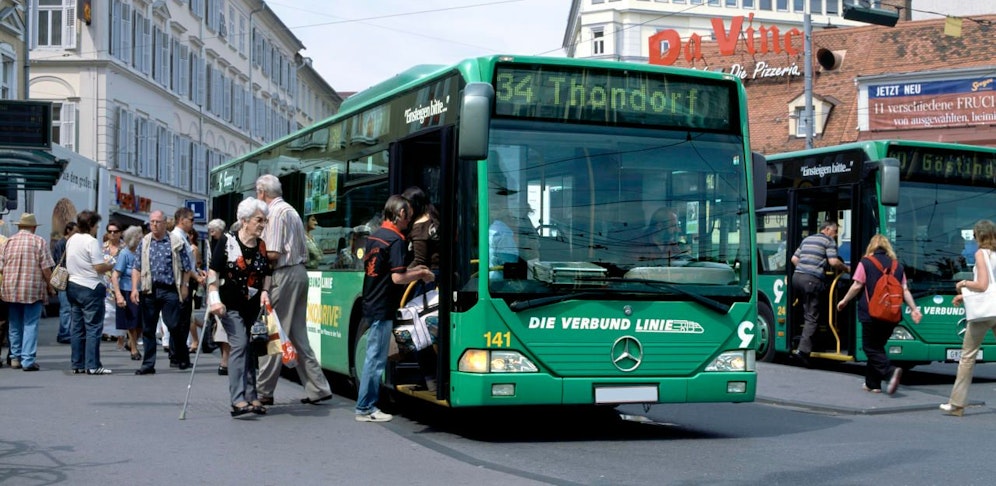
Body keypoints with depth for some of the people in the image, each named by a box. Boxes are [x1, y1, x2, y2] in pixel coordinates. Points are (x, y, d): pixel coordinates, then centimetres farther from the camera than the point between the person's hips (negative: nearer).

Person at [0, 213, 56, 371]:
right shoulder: (39, 242, -5)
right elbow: (46, 268, -8)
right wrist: (50, 287, 3)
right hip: (33, 290, -4)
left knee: (14, 325, 15)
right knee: (30, 325, -1)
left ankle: (15, 357, 22)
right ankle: (27, 360, -6)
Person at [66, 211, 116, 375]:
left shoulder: (71, 240, 11)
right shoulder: (92, 241, -14)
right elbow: (99, 268, -19)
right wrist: (110, 265, 1)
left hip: (73, 285, 8)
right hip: (90, 288, -8)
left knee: (77, 327, 10)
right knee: (93, 327, -4)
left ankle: (78, 364, 12)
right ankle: (92, 365, -6)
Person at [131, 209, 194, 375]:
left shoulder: (176, 242, 1)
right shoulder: (144, 242, 9)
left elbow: (187, 267, 4)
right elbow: (137, 268, 8)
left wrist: (184, 287, 1)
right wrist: (134, 288, -1)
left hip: (169, 290, -3)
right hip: (149, 290, 3)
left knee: (174, 325, -8)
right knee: (148, 328, 6)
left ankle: (183, 359, 11)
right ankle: (148, 364, 13)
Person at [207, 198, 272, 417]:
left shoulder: (262, 246, 6)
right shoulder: (227, 242, -8)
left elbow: (267, 273, 17)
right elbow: (213, 271, -7)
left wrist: (265, 291, 0)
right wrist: (214, 298, -15)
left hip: (253, 306, 6)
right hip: (230, 305, -5)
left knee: (250, 348, 10)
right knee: (239, 344, -18)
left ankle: (251, 397, 17)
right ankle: (238, 400, -22)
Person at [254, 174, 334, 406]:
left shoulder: (275, 213, -11)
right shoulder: (291, 211, 18)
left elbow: (272, 254, -18)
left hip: (284, 275, -9)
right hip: (299, 272, 9)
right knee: (297, 335, 11)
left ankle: (264, 392, 3)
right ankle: (318, 388, 10)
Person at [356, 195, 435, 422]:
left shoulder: (375, 236, 12)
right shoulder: (396, 240, -16)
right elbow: (397, 278, -22)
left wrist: (412, 270, 20)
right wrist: (422, 274, -7)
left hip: (371, 303, 9)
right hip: (383, 307, -9)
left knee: (374, 355, 14)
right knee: (376, 358, -3)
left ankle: (368, 404, 19)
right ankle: (365, 408, 2)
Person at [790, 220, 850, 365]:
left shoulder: (806, 239, 25)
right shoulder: (829, 241, 4)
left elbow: (794, 259, 24)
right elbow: (833, 262, -7)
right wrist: (846, 268, 8)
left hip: (796, 276, 7)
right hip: (812, 280, -7)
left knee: (807, 312, 16)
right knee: (812, 317, -6)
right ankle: (803, 350, -16)